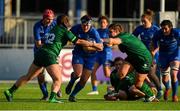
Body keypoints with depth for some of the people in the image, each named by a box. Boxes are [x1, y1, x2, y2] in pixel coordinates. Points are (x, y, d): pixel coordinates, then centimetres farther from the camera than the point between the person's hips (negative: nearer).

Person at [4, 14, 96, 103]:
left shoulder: (53, 29, 22)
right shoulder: (65, 31, 1)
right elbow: (79, 41, 1)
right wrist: (93, 44, 10)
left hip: (39, 53, 7)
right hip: (49, 56, -7)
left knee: (28, 77, 18)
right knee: (58, 80, -4)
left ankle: (10, 91, 21)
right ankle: (52, 97, -27)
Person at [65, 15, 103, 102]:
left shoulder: (94, 32, -19)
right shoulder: (76, 28, -13)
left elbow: (101, 47, -16)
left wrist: (93, 44, -31)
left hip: (90, 56, 0)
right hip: (78, 54, 0)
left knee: (84, 80, 0)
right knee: (78, 74, -25)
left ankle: (72, 95, 21)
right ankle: (71, 83, 11)